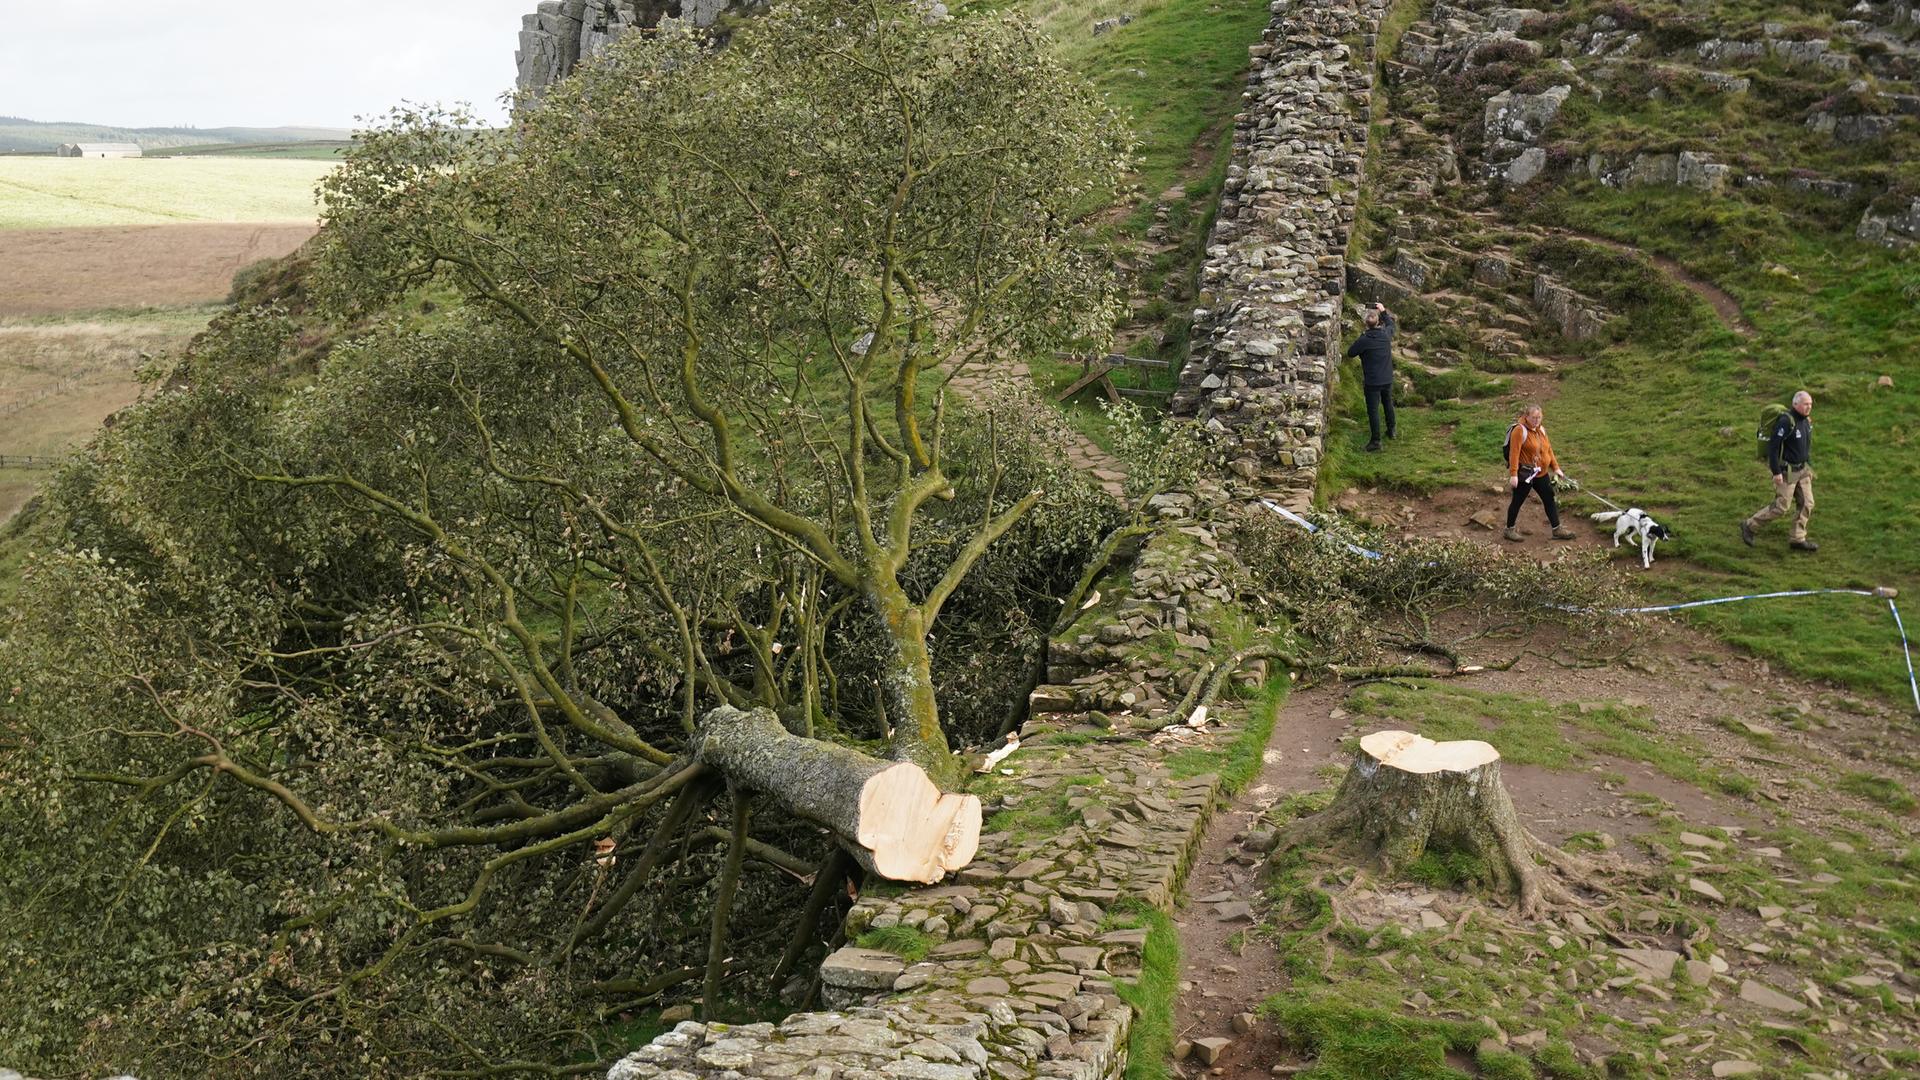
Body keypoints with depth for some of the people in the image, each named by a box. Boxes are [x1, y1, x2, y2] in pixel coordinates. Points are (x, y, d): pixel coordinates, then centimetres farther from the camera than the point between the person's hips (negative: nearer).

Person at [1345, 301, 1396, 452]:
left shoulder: (1363, 340, -22)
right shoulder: (1386, 334, -7)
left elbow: (1350, 353, -7)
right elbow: (1390, 324, 18)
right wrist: (1384, 311, 24)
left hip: (1372, 382, -5)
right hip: (1387, 379, 5)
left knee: (1373, 410, 0)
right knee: (1388, 405, 24)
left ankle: (1376, 441, 1)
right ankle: (1391, 431, 40)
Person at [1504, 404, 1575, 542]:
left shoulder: (1541, 429, 7)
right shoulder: (1520, 430, -18)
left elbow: (1548, 449, 14)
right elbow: (1514, 453, -23)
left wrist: (1556, 467, 11)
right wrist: (1513, 474, -28)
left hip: (1541, 474, 8)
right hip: (1525, 474, -8)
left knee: (1549, 500, 11)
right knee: (1518, 501, 4)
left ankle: (1557, 529, 19)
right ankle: (1510, 529, 18)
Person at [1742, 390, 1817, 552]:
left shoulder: (1806, 421, 5)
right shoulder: (1786, 421, -23)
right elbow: (1773, 446, -23)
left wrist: (1809, 467, 19)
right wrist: (1776, 472, -24)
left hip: (1802, 469, 8)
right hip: (1786, 471, -8)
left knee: (1806, 504, 5)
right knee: (1781, 506, -4)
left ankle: (1797, 539, 14)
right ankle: (1749, 526, 12)